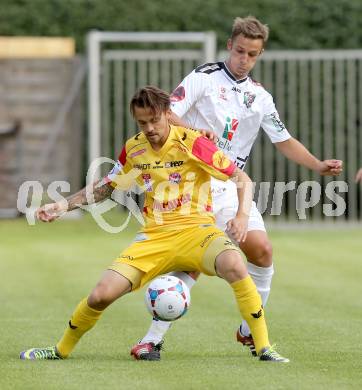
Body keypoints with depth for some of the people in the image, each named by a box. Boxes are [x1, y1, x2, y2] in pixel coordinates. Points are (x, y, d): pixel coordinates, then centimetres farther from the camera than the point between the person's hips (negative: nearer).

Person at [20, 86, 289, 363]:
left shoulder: (192, 142, -9)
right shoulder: (134, 149, 6)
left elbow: (242, 178, -5)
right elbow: (106, 187, 23)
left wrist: (243, 215, -22)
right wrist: (65, 205, 11)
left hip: (196, 228, -4)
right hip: (154, 235, 4)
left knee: (234, 265, -37)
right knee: (102, 295, -12)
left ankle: (264, 348, -26)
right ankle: (62, 350, 16)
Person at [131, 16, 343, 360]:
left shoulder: (260, 97, 13)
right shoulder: (204, 77, -3)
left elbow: (284, 141, 18)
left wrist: (319, 165, 5)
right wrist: (194, 133, -29)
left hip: (231, 187, 5)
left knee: (262, 251, -8)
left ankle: (250, 331, 11)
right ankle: (152, 339, -11)